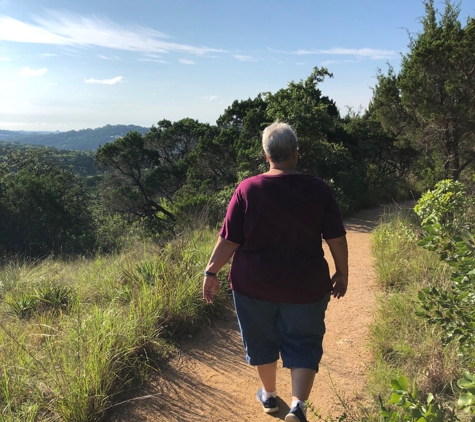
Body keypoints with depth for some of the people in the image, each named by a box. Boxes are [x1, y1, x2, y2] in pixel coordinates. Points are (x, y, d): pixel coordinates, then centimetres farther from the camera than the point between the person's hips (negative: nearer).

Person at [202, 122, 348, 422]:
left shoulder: (248, 189, -10)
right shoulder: (318, 189, -8)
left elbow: (229, 240, -9)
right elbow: (337, 238, -4)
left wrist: (211, 272, 2)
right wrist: (342, 273, 10)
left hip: (254, 284, 1)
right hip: (305, 285, 0)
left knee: (262, 341, 21)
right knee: (303, 345, 14)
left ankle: (269, 395, 40)